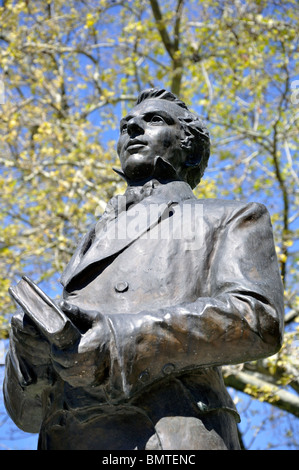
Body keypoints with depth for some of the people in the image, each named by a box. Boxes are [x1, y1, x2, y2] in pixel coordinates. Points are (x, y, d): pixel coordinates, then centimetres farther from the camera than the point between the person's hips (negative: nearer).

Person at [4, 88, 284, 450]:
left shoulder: (229, 220, 22)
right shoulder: (91, 251, 32)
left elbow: (258, 320, -1)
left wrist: (125, 336, -12)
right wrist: (32, 350, 0)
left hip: (170, 438, -4)